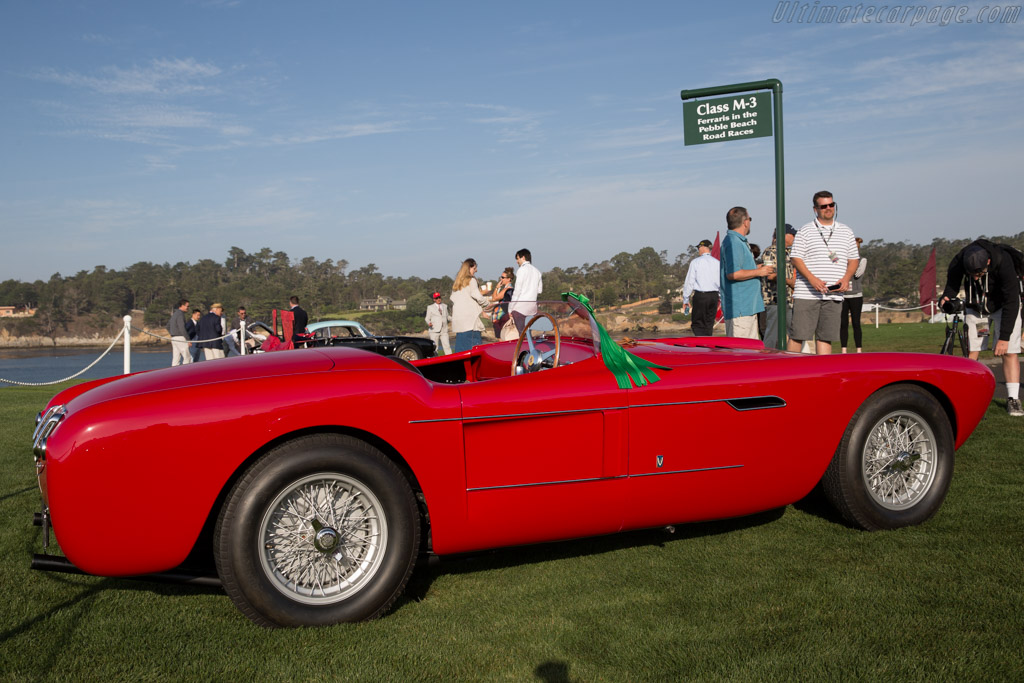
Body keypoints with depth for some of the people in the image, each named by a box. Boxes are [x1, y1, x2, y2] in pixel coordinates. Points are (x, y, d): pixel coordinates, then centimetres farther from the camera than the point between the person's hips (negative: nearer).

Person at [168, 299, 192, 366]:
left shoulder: (174, 314, 17)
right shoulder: (180, 314, -13)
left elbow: (168, 326, 25)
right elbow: (182, 328, -20)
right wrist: (188, 340, -17)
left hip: (174, 338, 9)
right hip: (180, 338, -9)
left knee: (176, 358, 7)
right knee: (187, 358, -4)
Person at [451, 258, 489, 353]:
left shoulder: (456, 283, 18)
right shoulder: (471, 280, -3)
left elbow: (453, 299, 15)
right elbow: (478, 297, -10)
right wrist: (486, 301, 9)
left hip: (457, 319, 7)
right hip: (470, 317, -7)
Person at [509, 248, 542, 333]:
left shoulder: (522, 270, -7)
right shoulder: (537, 271, 13)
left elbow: (517, 290, -11)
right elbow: (539, 290, 18)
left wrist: (510, 308, -8)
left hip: (521, 306, -7)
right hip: (532, 305, 7)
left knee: (522, 332, -7)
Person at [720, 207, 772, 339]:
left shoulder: (739, 241, 19)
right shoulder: (733, 242, -14)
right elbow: (733, 274, -24)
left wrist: (755, 268, 23)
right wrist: (758, 272, -12)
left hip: (747, 307, 11)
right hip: (739, 308, -11)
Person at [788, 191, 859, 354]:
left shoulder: (846, 232, 16)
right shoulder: (805, 231, 3)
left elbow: (853, 260, 19)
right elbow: (796, 258, -2)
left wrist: (846, 278, -1)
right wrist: (812, 279, -17)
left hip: (834, 295, 4)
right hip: (806, 294, -4)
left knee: (826, 337, 6)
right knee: (798, 335, -6)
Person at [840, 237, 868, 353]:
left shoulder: (862, 260, 5)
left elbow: (858, 273, -11)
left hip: (856, 295, -2)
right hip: (842, 295, 2)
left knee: (856, 323, -2)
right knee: (843, 323, 1)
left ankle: (859, 350, 3)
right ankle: (843, 350, 5)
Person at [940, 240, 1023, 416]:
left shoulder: (1003, 263, -36)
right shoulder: (958, 263, -28)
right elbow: (952, 285, -11)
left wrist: (1004, 337, -32)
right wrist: (946, 298, -37)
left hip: (1003, 306, -3)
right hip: (975, 307, 3)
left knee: (1009, 352, -10)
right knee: (971, 351, -4)